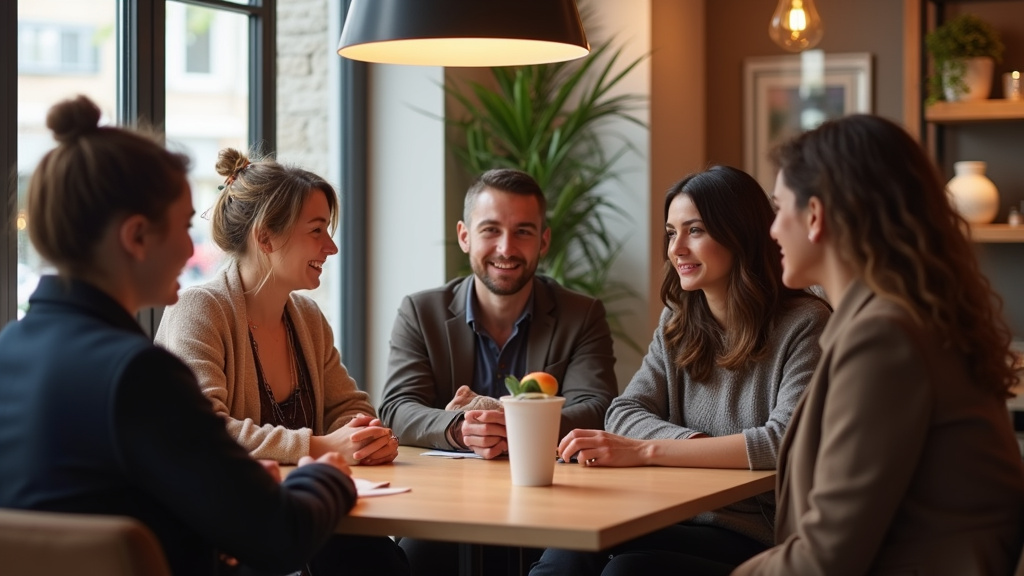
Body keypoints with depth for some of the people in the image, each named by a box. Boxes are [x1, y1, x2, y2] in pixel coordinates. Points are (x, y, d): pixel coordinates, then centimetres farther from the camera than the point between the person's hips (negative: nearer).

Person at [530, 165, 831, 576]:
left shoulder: (802, 325, -7)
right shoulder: (678, 324, 14)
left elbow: (787, 441, -19)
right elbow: (624, 414, 5)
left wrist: (645, 450, -23)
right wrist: (712, 451, -15)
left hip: (758, 538, -4)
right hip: (682, 522, 5)